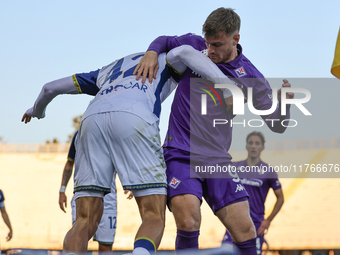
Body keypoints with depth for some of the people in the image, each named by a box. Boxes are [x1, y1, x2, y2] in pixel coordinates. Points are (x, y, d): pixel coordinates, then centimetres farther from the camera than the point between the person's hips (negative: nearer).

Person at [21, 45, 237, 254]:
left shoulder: (107, 71, 42)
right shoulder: (165, 61, 32)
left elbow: (51, 87, 44)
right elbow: (184, 52, 7)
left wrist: (37, 110, 65)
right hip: (134, 119, -4)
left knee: (86, 222, 7)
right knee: (154, 218, -3)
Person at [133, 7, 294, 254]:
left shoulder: (250, 78, 0)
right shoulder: (193, 45, 2)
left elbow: (277, 125, 1)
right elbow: (164, 41, 23)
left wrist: (284, 101, -20)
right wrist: (152, 53, 0)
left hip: (218, 161, 1)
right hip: (181, 156, -1)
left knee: (246, 232, -7)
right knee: (188, 222, -25)